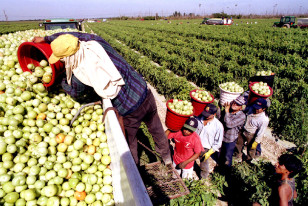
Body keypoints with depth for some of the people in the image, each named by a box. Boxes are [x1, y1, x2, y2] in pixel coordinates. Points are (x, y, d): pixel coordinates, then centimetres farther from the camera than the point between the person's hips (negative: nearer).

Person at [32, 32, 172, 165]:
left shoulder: (79, 75, -16)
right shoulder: (95, 41, -5)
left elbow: (76, 94, 9)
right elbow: (73, 36, 16)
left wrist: (62, 81, 26)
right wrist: (46, 39, 25)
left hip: (129, 112, -5)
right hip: (145, 94, 6)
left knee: (129, 142, 24)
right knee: (156, 128, 29)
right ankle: (166, 157, 55)